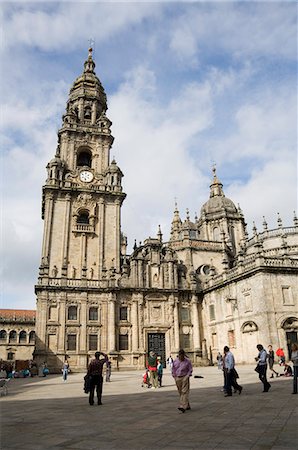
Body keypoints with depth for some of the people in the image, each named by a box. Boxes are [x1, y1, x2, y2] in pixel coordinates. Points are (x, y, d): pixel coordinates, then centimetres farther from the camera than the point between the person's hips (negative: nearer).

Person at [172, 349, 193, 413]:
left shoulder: (187, 361, -5)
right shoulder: (175, 361, 3)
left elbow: (190, 370, 1)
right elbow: (173, 370, 11)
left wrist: (187, 376, -10)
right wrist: (175, 378, 6)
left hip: (185, 378, -4)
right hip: (177, 378, 4)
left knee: (184, 392, -13)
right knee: (180, 393, 9)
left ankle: (183, 407, -19)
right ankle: (187, 406, 23)